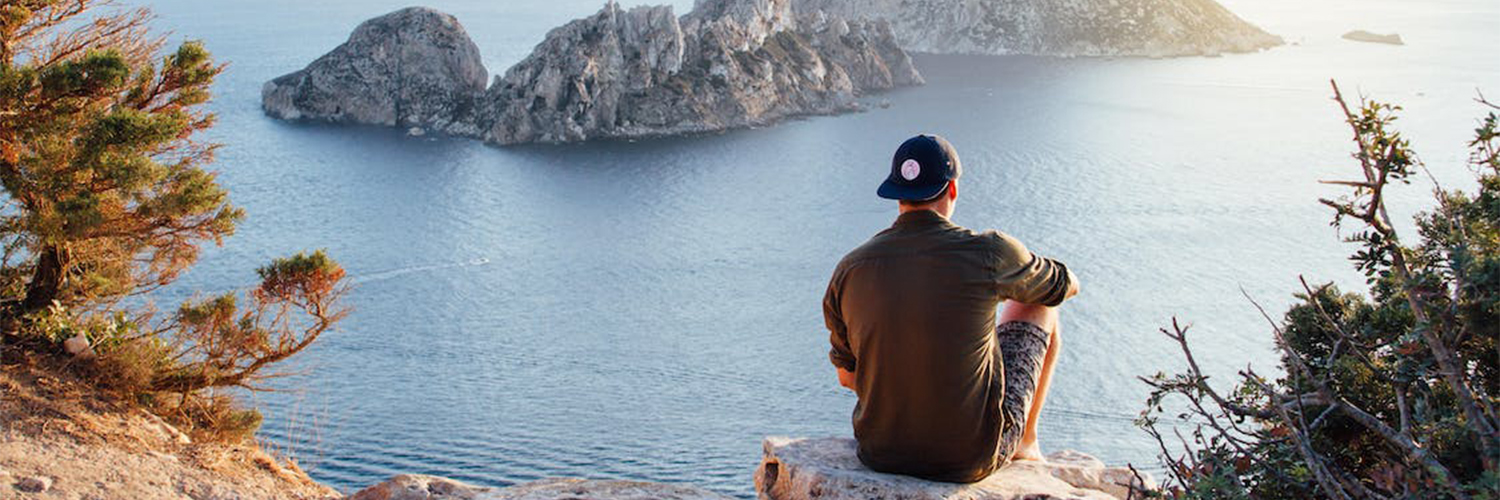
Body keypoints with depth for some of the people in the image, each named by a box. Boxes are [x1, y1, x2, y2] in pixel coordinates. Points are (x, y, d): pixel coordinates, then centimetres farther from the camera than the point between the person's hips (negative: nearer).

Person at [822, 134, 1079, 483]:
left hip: (880, 452, 3)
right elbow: (1065, 286, 7)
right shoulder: (988, 252, -15)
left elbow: (847, 376, 6)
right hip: (972, 458, -3)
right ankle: (1025, 441, 36)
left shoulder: (849, 270, -7)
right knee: (1039, 308, 17)